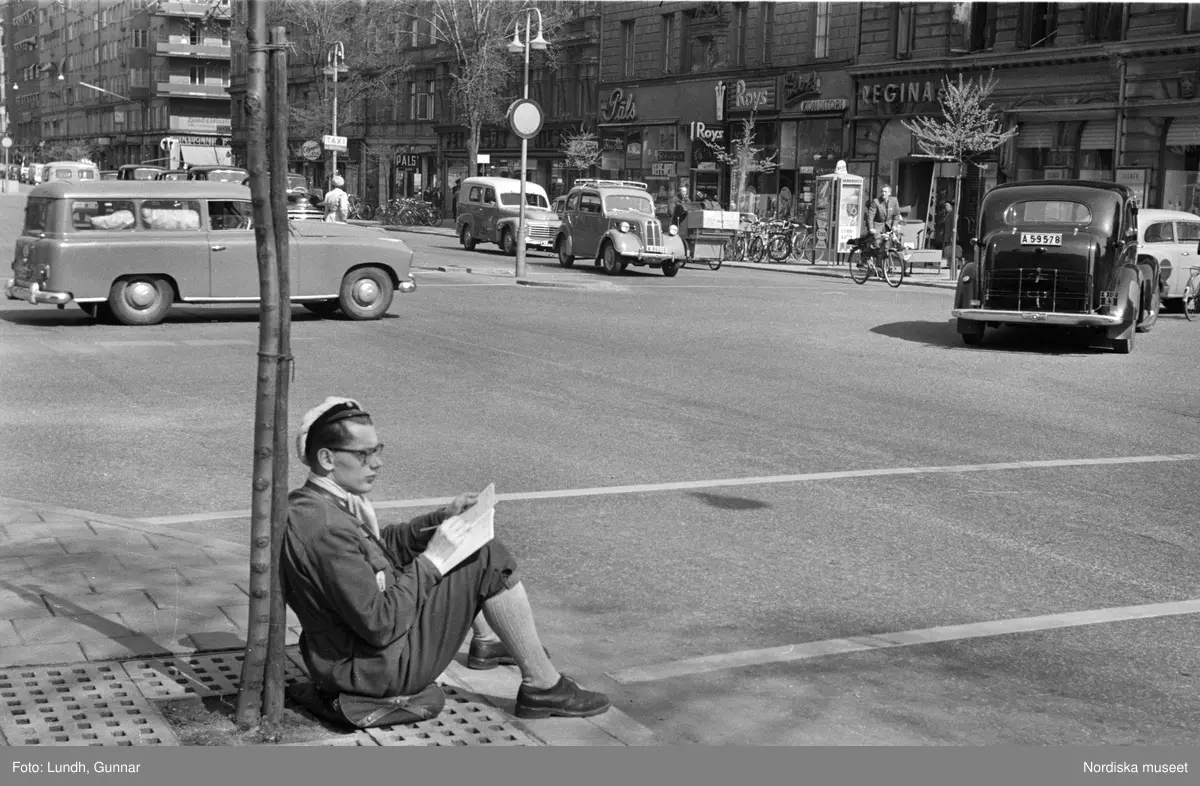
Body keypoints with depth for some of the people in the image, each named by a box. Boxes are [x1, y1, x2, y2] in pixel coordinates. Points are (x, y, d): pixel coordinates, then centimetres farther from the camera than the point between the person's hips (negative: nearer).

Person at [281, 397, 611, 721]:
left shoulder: (308, 504, 2)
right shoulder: (325, 528, -29)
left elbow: (383, 543, 17)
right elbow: (380, 625, -29)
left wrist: (443, 518, 4)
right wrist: (432, 558, -22)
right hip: (380, 668, -10)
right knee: (491, 559, -11)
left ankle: (486, 640, 37)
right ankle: (543, 686, -1)